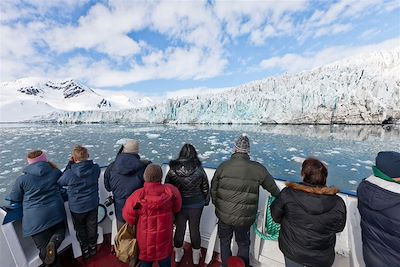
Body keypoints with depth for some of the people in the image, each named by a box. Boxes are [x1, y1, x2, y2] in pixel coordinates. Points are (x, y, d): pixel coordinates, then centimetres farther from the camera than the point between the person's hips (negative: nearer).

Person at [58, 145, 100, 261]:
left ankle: (85, 251, 43)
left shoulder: (70, 173, -28)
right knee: (92, 226, 25)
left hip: (77, 207, -2)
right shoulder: (96, 168, -20)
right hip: (93, 204, 2)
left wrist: (70, 164, -6)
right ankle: (93, 247, 46)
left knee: (81, 229, 24)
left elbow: (59, 182, -4)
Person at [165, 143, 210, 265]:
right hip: (196, 205, -1)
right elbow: (205, 188, -7)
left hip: (178, 205, 1)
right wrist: (206, 201, 11)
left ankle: (178, 254, 46)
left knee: (179, 229, 22)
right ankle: (196, 257, 43)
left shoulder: (172, 170, -16)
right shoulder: (199, 170, -19)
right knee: (195, 229, 19)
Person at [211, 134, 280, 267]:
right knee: (243, 244, 27)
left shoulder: (223, 166, -15)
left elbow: (213, 189, -6)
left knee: (224, 241, 27)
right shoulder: (258, 168, -15)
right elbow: (273, 187, 0)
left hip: (224, 215, 1)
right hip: (244, 218, 0)